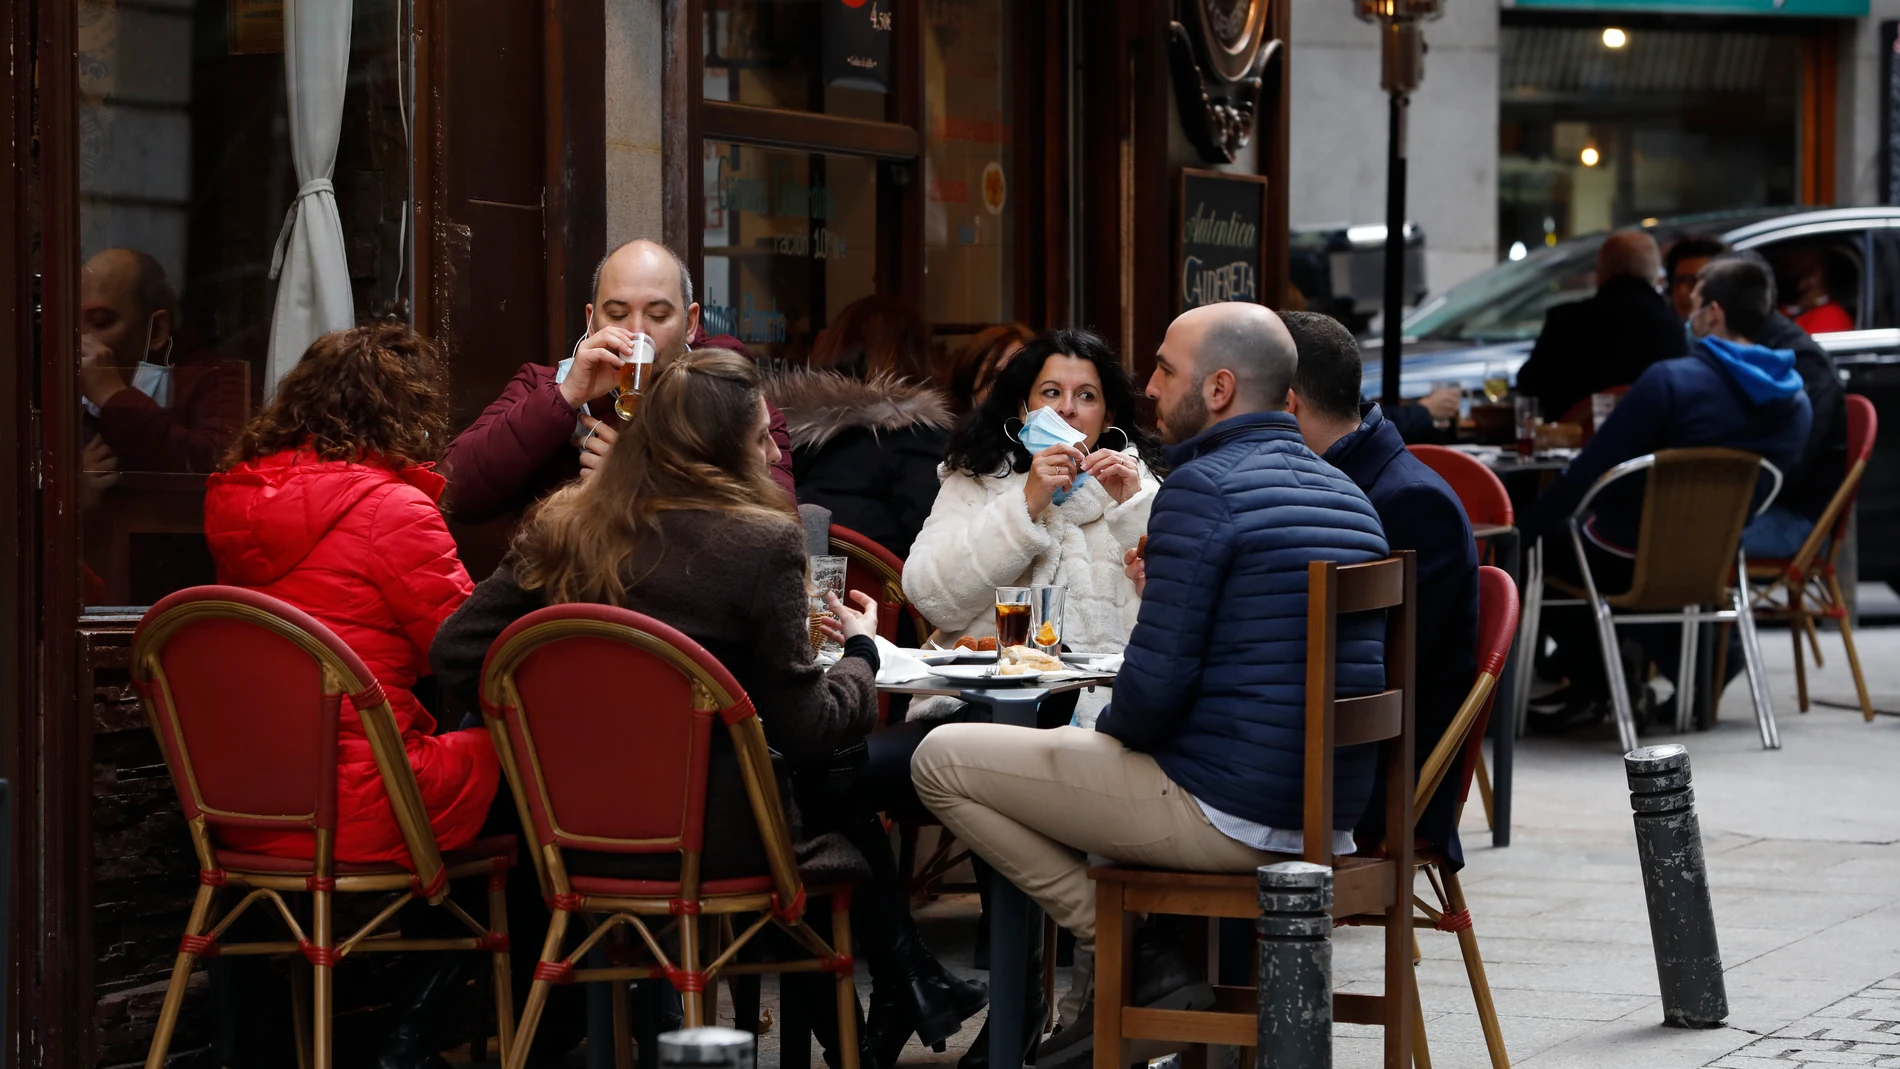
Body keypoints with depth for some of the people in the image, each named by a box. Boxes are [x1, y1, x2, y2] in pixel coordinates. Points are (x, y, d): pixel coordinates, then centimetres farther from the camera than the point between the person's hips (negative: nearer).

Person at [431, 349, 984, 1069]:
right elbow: (807, 731, -10)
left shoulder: (562, 526, 1)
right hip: (707, 837, -6)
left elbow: (457, 654, 1)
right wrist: (860, 651, 9)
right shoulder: (761, 542, -13)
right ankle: (909, 995, 37)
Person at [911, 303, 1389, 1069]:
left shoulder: (1204, 487, -14)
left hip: (1227, 815, -9)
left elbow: (1155, 686, -17)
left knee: (942, 759, 2)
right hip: (1328, 819, 9)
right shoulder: (1348, 497, 13)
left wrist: (1112, 732, 4)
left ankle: (1136, 959, 0)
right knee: (1089, 746, 35)